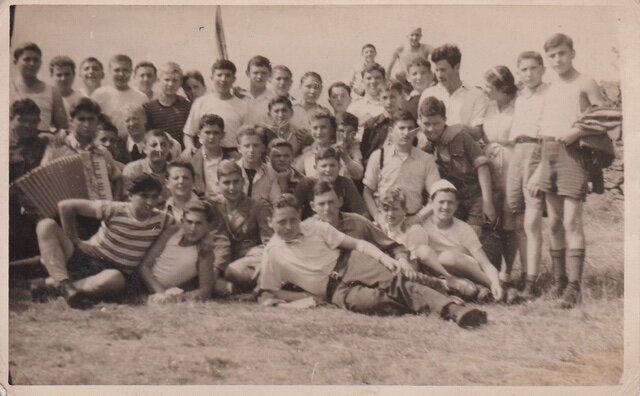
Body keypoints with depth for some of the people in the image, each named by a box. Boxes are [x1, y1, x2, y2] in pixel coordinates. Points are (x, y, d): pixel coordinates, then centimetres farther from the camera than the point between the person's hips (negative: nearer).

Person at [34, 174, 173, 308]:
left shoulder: (160, 220, 0)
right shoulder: (114, 210, -8)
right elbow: (65, 206, -6)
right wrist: (72, 239, -2)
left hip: (117, 273, 0)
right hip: (84, 258, 0)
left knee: (114, 278, -42)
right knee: (46, 225, -24)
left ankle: (56, 280, -24)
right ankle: (65, 286, -36)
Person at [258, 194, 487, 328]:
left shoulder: (315, 227, 4)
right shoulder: (272, 253, 1)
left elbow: (355, 244, 3)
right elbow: (266, 294, 0)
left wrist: (385, 258, -13)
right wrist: (309, 297, -9)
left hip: (349, 264, 2)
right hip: (332, 289, -1)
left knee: (396, 279, -25)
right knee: (359, 299, -37)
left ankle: (452, 308, -35)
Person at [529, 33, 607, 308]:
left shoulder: (585, 84, 0)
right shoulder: (550, 90, 18)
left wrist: (578, 131, -17)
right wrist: (539, 169, 11)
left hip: (572, 152, -6)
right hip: (548, 154, 6)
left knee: (571, 221, -12)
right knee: (554, 221, 8)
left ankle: (573, 286, -13)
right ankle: (558, 279, 17)